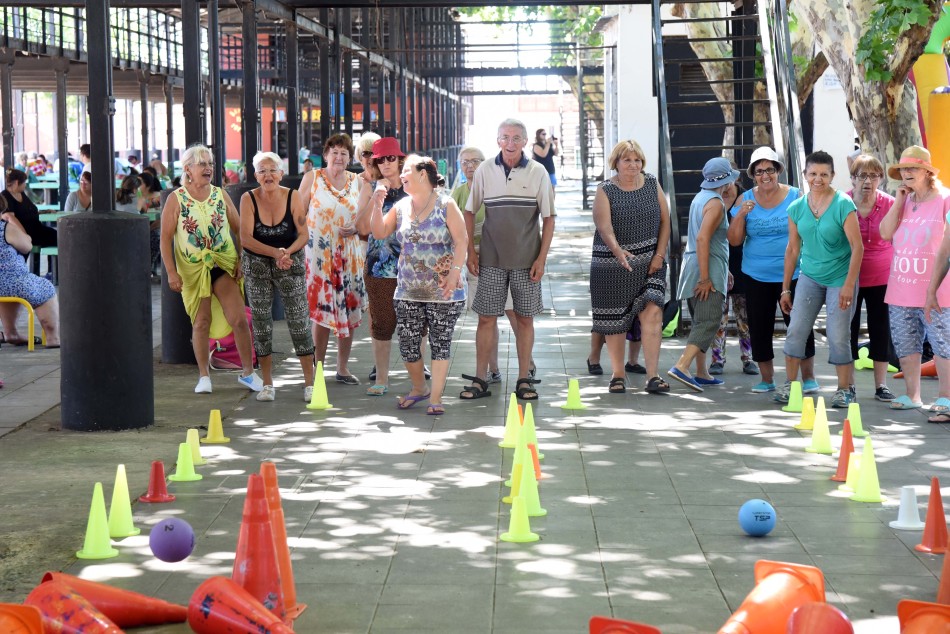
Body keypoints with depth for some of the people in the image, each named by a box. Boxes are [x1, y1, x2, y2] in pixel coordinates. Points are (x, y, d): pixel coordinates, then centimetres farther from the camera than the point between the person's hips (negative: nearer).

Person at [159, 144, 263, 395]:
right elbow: (166, 238, -5)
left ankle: (248, 372, 7)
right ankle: (203, 376, 17)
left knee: (239, 319, -5)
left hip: (224, 265, 2)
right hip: (193, 268, -2)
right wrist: (171, 272, -12)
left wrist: (242, 259, -3)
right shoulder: (176, 200, -4)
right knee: (201, 322, 5)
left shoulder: (220, 195, 4)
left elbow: (240, 229, 8)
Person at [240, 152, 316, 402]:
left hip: (291, 263, -1)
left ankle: (310, 382, 3)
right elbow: (245, 238, -14)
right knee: (261, 322, 3)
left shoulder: (293, 196, -5)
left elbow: (303, 234, -6)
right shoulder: (249, 199, -7)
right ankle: (267, 384, 13)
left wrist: (287, 252, -26)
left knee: (300, 320, -5)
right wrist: (275, 253, -26)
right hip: (257, 266, 1)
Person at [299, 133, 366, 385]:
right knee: (321, 312, -4)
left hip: (349, 254, 3)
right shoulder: (312, 177, 1)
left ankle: (343, 368, 16)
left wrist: (355, 228, -3)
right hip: (319, 253, -3)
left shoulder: (356, 181, 9)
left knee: (348, 311, 4)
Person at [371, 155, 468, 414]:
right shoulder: (401, 207, 10)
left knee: (440, 342, -1)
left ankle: (435, 397, 5)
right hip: (408, 290, 5)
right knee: (407, 344, 5)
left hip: (443, 289, -5)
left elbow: (461, 241, -8)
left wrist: (455, 271, -16)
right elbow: (379, 233, 11)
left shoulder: (446, 205, -5)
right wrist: (377, 206, -1)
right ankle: (419, 388, 27)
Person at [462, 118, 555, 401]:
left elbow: (548, 218, 0)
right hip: (491, 259, 1)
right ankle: (479, 380, 9)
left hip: (526, 261, 0)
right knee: (486, 318, 2)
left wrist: (542, 258, -6)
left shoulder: (537, 173, -1)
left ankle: (524, 379, 15)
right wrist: (470, 251, 1)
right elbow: (469, 212, 8)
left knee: (525, 319, 5)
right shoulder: (485, 171, 1)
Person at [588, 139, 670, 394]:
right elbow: (604, 227, -17)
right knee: (614, 320, 5)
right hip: (612, 265, -1)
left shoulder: (652, 185, 6)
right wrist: (617, 251, -36)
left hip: (650, 263, 1)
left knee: (652, 313, -13)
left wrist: (659, 255, -5)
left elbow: (665, 221, 7)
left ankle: (652, 376, -13)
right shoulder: (605, 191, -4)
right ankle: (618, 374, 19)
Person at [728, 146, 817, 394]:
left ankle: (808, 377, 7)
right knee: (759, 328, 6)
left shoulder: (795, 196, -1)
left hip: (791, 274, -3)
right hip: (756, 277, 3)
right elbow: (734, 240, 3)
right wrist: (741, 215, -13)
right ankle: (767, 379, 19)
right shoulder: (746, 200, 4)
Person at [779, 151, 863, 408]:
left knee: (838, 336, -1)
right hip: (810, 277, 4)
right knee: (796, 331, -2)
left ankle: (845, 389, 12)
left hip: (839, 278, -4)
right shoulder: (796, 208, 2)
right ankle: (790, 384, 9)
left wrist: (849, 284, -19)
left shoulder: (843, 205, -12)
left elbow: (857, 247, -13)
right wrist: (785, 288, 10)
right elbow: (793, 249, 9)